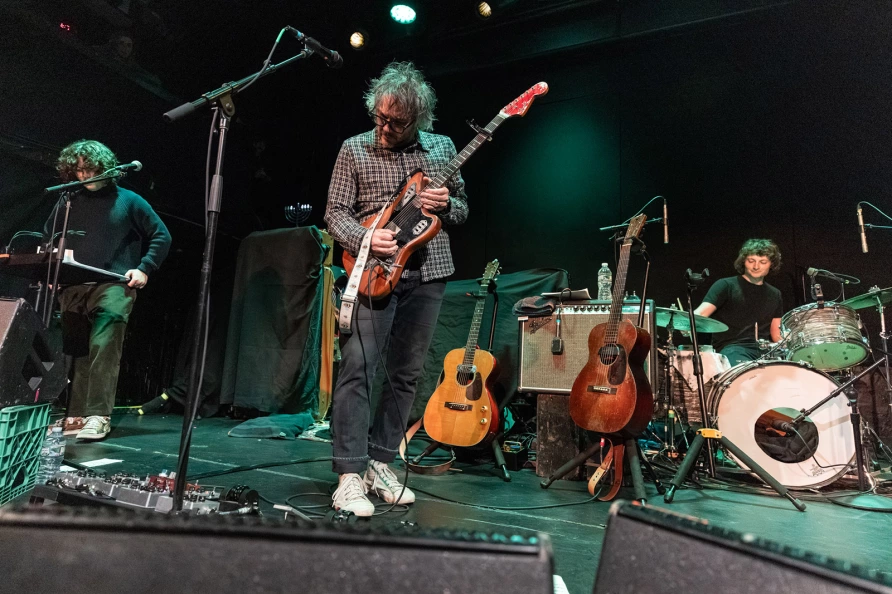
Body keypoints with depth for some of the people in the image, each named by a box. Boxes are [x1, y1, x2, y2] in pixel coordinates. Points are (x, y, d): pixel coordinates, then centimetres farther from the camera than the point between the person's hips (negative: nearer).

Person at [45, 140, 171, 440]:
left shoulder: (128, 201, 4)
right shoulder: (67, 203, 15)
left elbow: (161, 236, 3)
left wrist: (144, 269, -6)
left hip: (114, 287, -5)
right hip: (73, 288, 5)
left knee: (103, 348, -16)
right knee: (72, 352, 7)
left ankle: (97, 416, -12)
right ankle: (74, 416, 16)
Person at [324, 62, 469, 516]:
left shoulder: (442, 148, 11)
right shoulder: (355, 149, 5)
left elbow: (463, 208, 17)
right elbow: (335, 213, 2)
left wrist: (446, 205, -6)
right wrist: (365, 239, -17)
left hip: (428, 274, 3)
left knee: (406, 373, 7)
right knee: (357, 366, -14)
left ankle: (380, 462, 21)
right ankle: (350, 475, -3)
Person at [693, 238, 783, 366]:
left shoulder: (774, 295, 20)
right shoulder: (726, 285, 0)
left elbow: (777, 335, 22)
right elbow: (701, 312, -15)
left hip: (765, 350, 7)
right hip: (732, 349, -6)